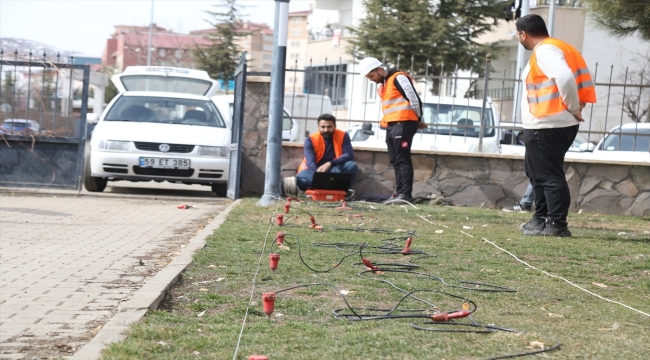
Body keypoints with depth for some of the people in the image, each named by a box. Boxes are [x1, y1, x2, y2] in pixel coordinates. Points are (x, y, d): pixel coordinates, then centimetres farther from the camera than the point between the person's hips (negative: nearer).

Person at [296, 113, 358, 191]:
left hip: (335, 169, 1)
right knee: (301, 179, -34)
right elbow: (310, 162, -21)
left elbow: (349, 155, -17)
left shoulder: (343, 136, -7)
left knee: (351, 165, -28)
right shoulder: (311, 140, -10)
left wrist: (330, 163, -32)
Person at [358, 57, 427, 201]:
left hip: (403, 124, -9)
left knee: (403, 159, -10)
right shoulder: (382, 86, 21)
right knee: (395, 161, 8)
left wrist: (418, 119, -2)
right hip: (391, 126, 9)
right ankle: (399, 192, 10)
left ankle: (406, 194, -11)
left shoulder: (399, 78, -9)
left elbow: (414, 99, -12)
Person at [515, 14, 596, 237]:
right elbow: (583, 79, 19)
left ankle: (557, 225, -7)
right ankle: (541, 219, 25)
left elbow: (565, 78, -28)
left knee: (550, 176, -8)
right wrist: (576, 105, 11)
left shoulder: (545, 51, -13)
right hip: (547, 125, 11)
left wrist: (573, 108, -17)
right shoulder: (555, 47, 18)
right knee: (537, 172, 19)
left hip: (546, 127, -11)